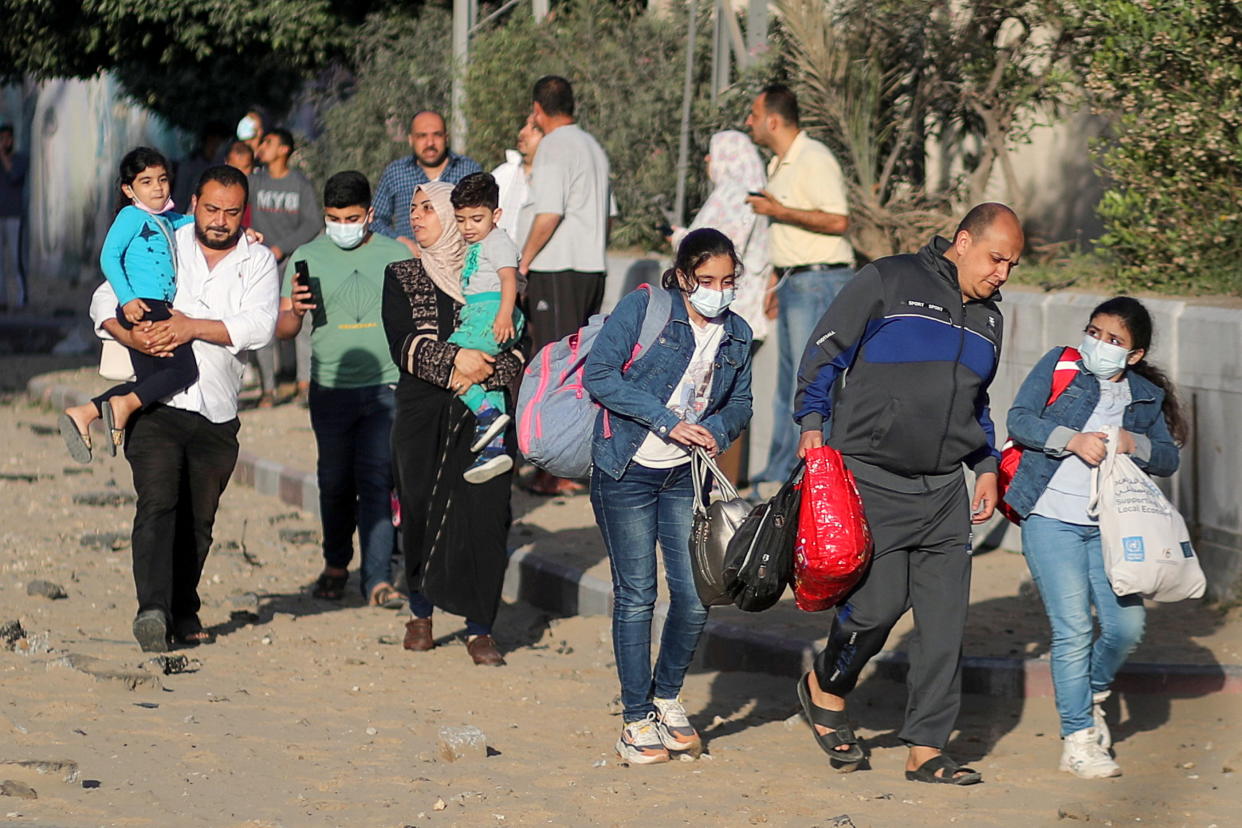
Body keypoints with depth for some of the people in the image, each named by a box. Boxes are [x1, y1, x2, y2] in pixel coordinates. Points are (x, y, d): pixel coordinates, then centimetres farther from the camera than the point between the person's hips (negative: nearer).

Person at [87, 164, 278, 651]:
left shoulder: (258, 262, 7)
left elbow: (259, 326, -8)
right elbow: (105, 300, 5)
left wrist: (193, 327, -17)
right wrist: (129, 336, -15)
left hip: (217, 414, 2)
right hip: (156, 405, -2)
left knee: (197, 521, 8)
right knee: (158, 504, -18)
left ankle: (183, 614, 23)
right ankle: (152, 609, -29)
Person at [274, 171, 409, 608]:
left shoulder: (397, 256, 5)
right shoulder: (306, 258, 4)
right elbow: (283, 330, 3)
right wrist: (295, 312, -19)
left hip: (386, 388, -1)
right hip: (331, 389, 1)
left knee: (377, 480, -9)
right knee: (335, 483, 9)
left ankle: (378, 579, -10)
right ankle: (335, 565, 29)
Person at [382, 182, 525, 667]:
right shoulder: (402, 277, 8)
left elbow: (516, 350, 2)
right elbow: (402, 344, -5)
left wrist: (483, 373, -15)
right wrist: (454, 361, -18)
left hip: (483, 414, -1)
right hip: (422, 413, 1)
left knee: (483, 513, -8)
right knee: (420, 511, 0)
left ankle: (480, 630, -2)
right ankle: (420, 614, 20)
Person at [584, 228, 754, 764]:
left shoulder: (736, 335, 5)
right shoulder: (643, 308, -10)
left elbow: (740, 403, 12)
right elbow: (599, 375, -17)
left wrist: (715, 430, -12)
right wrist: (668, 421, -21)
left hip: (686, 477, 4)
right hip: (627, 473, -4)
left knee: (695, 596, -1)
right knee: (636, 596, -1)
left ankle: (667, 696, 24)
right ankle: (636, 720, 11)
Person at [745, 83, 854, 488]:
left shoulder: (814, 160, -14)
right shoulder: (779, 164, 17)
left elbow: (837, 221, -22)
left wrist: (779, 211, -19)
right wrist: (776, 280, 24)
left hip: (818, 280, -10)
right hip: (794, 283, 10)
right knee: (788, 383, 12)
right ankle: (780, 475, 16)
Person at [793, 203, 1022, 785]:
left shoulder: (987, 319, 17)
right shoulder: (888, 282, -4)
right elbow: (824, 352, -2)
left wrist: (986, 465, 15)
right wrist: (812, 424, -13)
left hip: (944, 491, 6)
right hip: (872, 479, -6)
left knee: (944, 618, -1)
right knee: (878, 603, -10)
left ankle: (926, 749, 6)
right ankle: (826, 690, 20)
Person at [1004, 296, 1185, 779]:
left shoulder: (1146, 396, 11)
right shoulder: (1060, 365, 2)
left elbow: (1168, 459, 9)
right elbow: (1019, 419, -4)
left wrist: (1134, 444, -11)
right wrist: (1073, 440, -16)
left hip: (1109, 525, 4)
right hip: (1051, 518, -4)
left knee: (1126, 625, -2)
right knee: (1073, 630, -7)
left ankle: (1092, 694, 28)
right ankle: (1078, 740, 2)